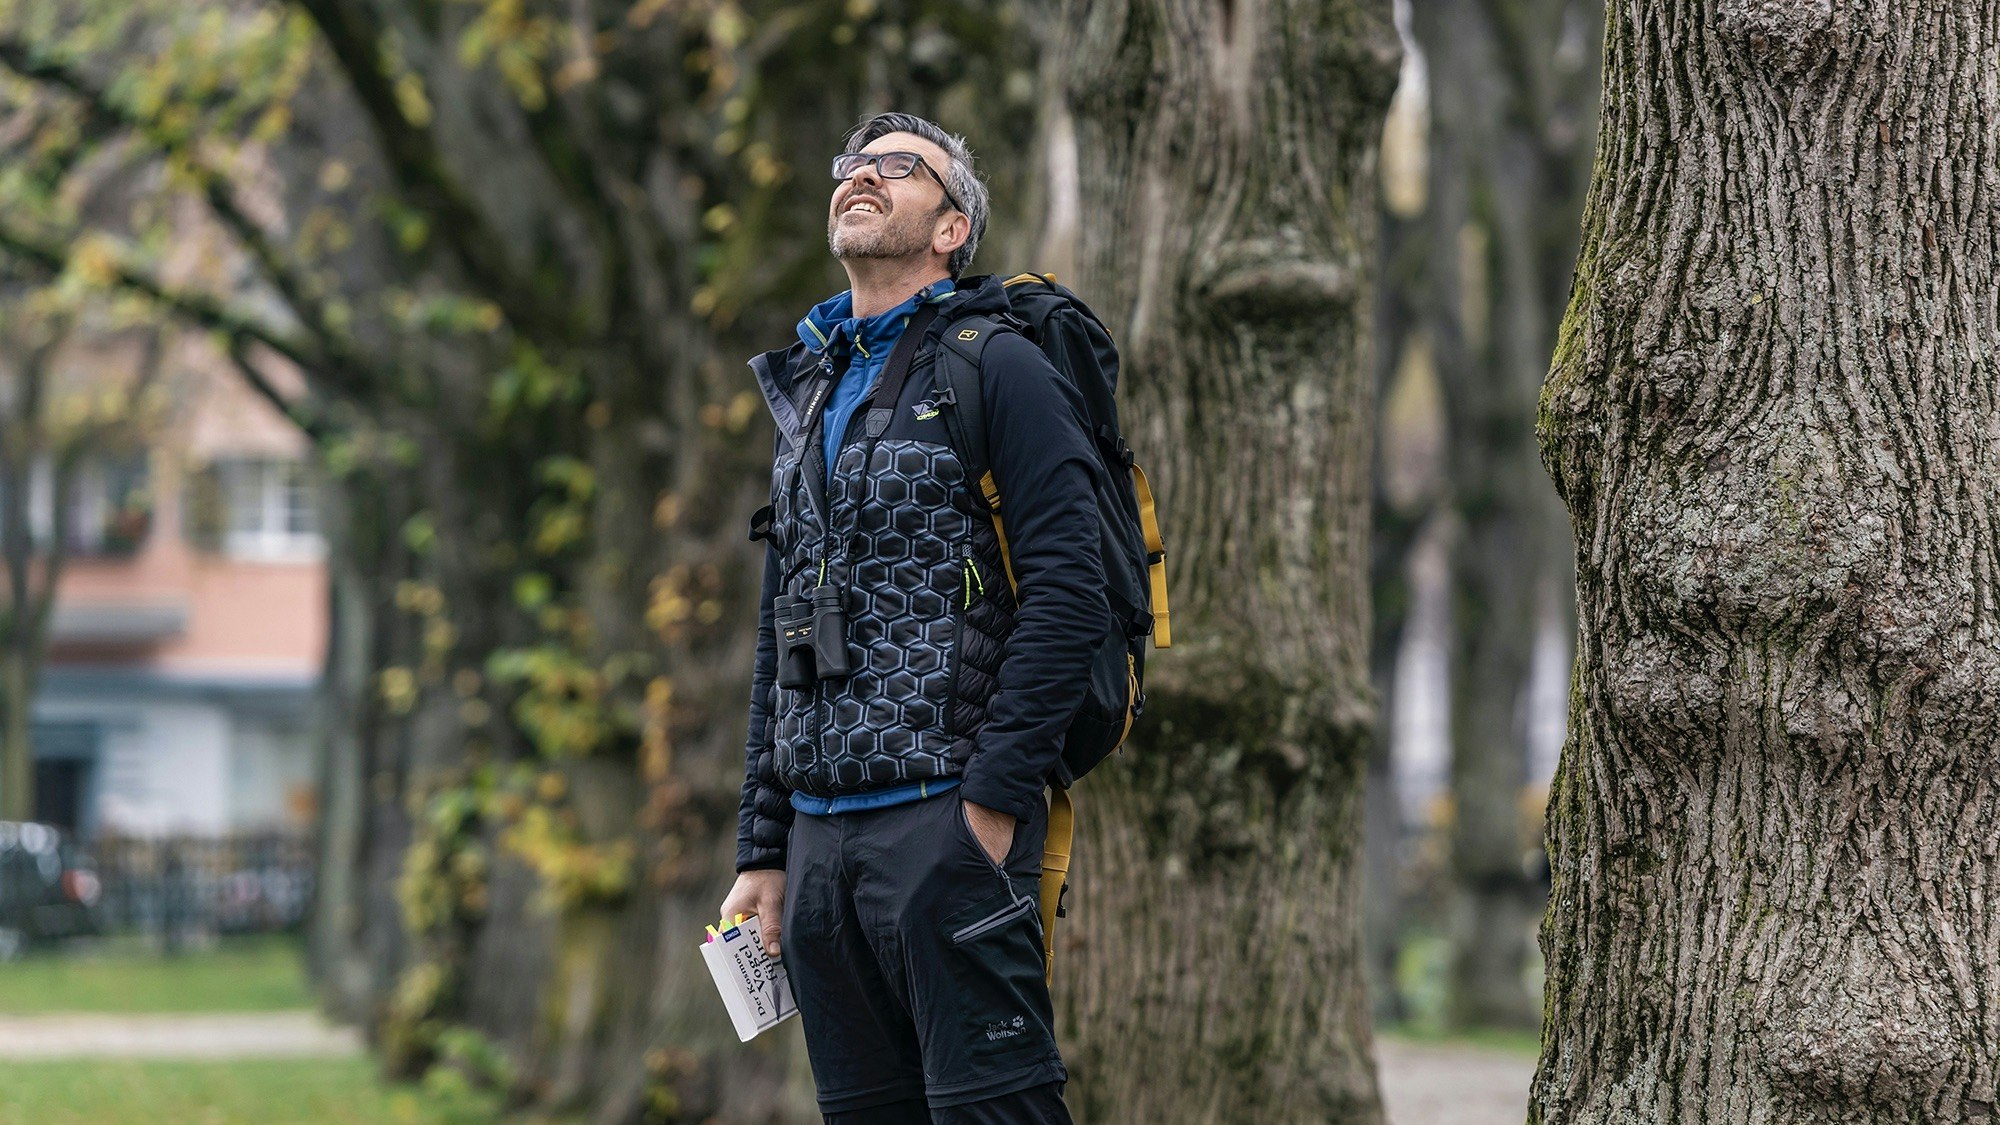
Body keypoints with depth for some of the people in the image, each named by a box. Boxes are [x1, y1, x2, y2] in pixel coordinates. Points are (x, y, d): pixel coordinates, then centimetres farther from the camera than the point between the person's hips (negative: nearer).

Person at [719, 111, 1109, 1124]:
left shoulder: (996, 369, -2)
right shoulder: (807, 398, 22)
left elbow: (1068, 595, -12)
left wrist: (995, 800, -18)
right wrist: (764, 850, 15)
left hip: (947, 818, -7)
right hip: (821, 835, 7)